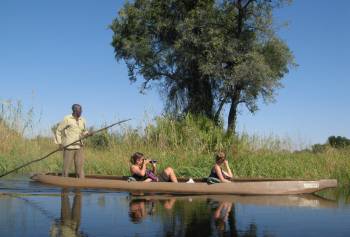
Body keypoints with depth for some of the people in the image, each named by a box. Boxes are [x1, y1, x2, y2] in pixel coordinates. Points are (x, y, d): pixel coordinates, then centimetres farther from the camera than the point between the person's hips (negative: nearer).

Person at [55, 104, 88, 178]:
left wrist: (87, 133, -1)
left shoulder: (82, 120, 11)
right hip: (68, 147, -4)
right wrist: (59, 143, -6)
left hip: (79, 147, 4)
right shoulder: (67, 119, -4)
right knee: (66, 168, 0)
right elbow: (58, 130, 2)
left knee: (80, 168, 1)